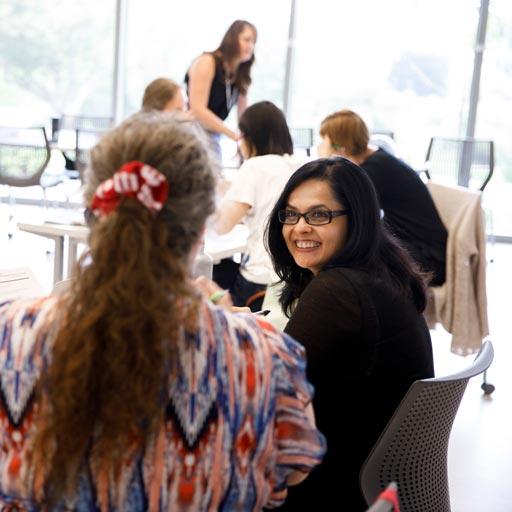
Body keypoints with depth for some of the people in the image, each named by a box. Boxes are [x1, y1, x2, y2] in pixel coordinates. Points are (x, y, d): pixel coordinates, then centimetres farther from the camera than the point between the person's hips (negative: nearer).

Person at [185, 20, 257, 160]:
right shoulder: (207, 62, -12)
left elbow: (243, 117, 5)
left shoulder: (242, 77, 8)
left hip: (212, 138, 7)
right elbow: (197, 110, -21)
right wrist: (235, 135, -24)